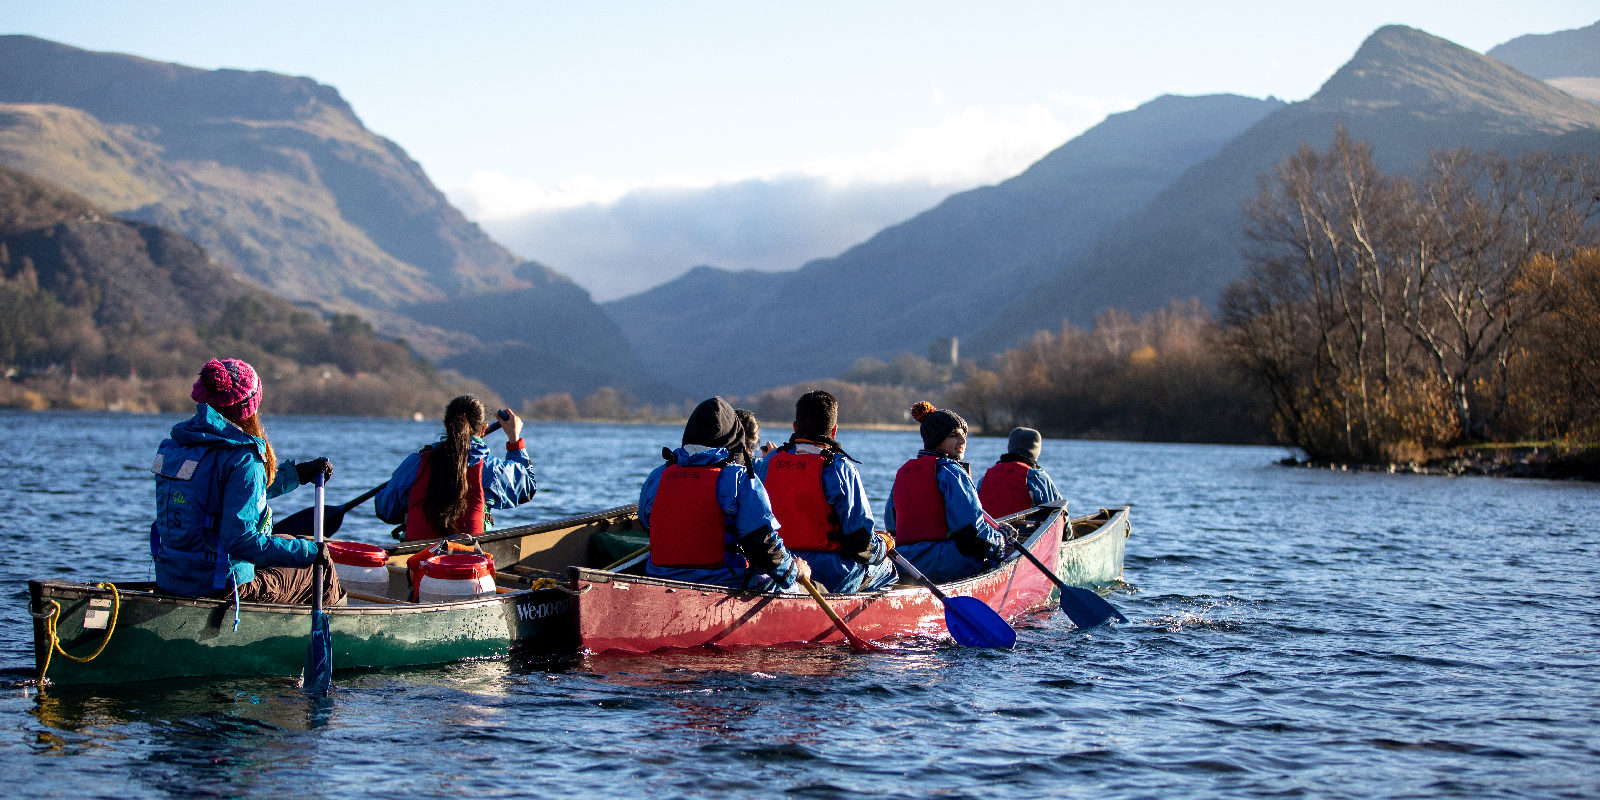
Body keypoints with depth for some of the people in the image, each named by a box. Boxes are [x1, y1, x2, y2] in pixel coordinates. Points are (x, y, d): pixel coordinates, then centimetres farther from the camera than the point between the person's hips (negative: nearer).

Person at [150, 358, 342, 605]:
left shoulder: (172, 445, 6)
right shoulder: (242, 460, -19)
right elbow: (242, 542, -25)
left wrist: (297, 473, 24)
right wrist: (309, 552, -17)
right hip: (222, 587, -9)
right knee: (321, 572, 13)